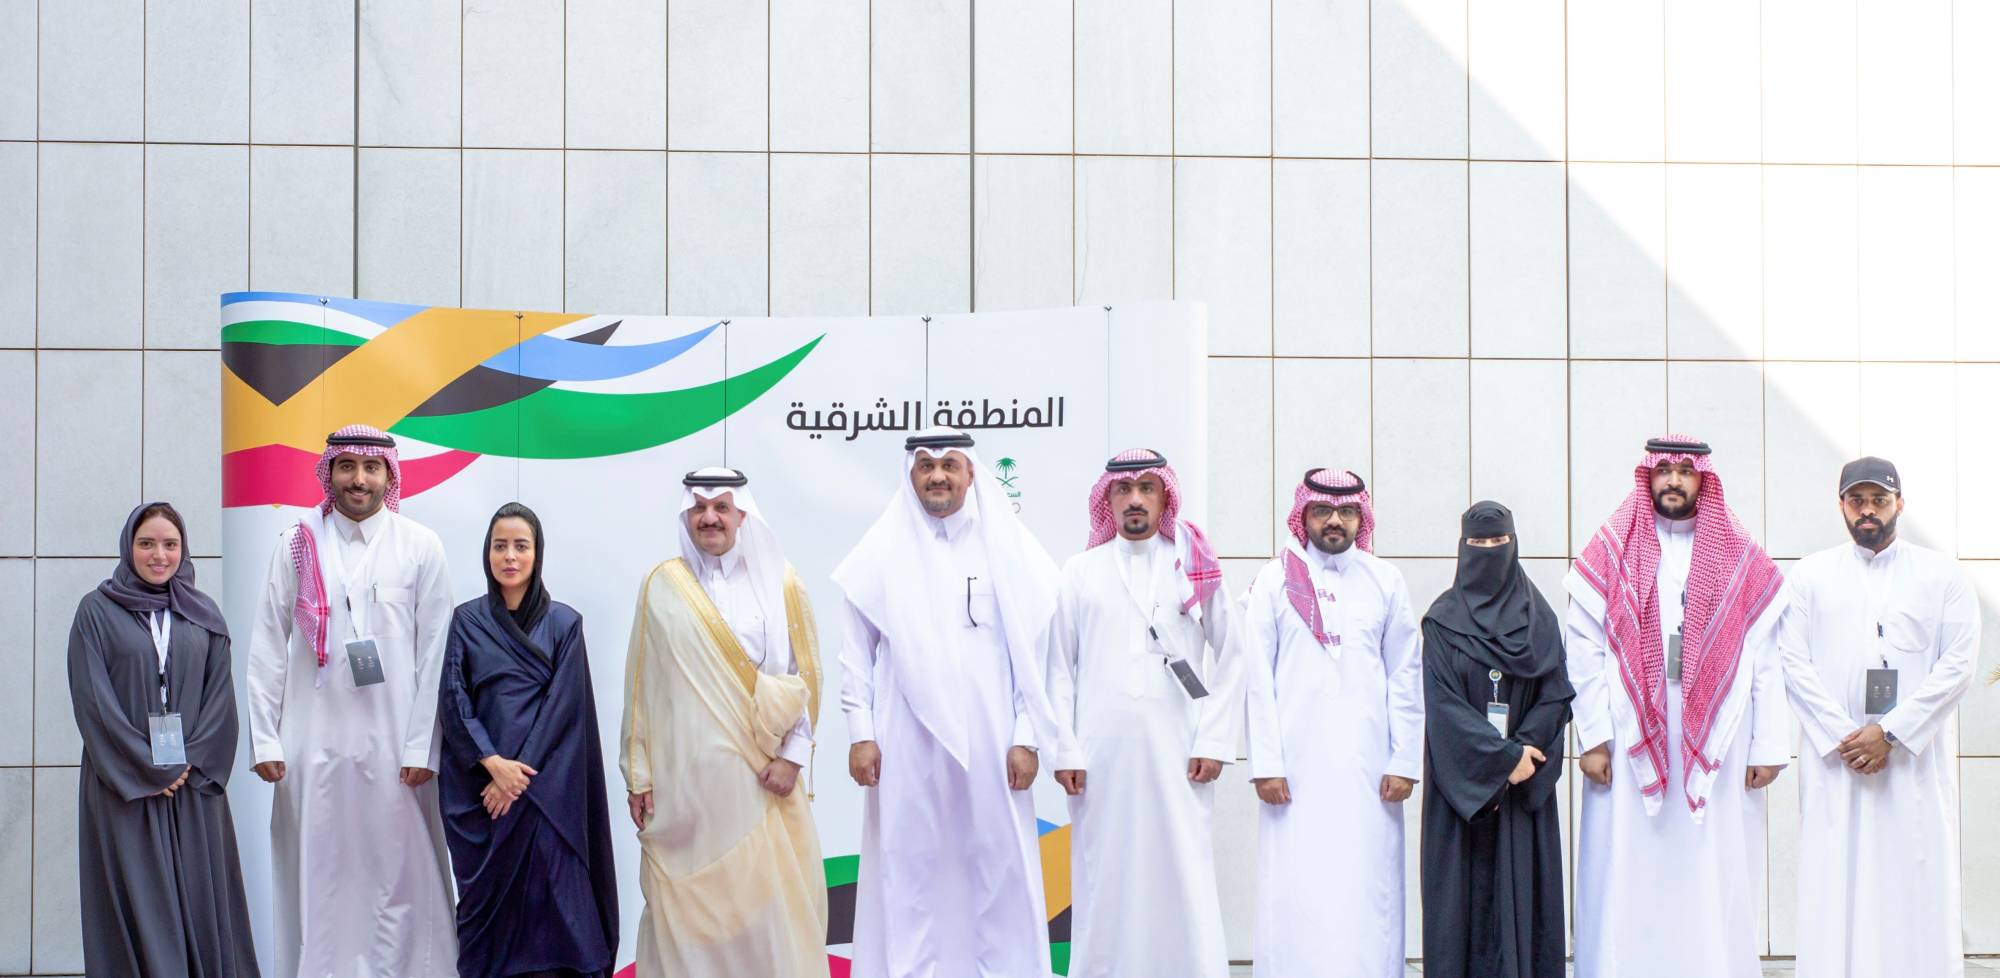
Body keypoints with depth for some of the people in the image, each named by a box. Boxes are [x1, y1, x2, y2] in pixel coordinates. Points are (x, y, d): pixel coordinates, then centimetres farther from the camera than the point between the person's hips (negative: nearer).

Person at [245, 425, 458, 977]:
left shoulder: (421, 548, 2)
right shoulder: (297, 547, 5)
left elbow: (434, 656, 0)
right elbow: (266, 650, 5)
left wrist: (422, 747, -6)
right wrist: (266, 740, -1)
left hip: (393, 745, -1)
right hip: (313, 744, 1)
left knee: (399, 873, 0)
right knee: (318, 877, 4)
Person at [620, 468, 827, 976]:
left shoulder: (778, 582, 5)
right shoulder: (662, 585, 4)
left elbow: (806, 673, 6)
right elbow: (642, 685, 5)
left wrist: (793, 755, -2)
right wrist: (637, 775, 3)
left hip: (760, 776, 0)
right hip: (683, 776, 0)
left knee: (769, 898, -2)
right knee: (687, 900, 0)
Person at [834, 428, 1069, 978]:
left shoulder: (1006, 547, 4)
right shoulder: (882, 552, 5)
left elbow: (1035, 651, 3)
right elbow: (857, 652, 6)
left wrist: (1027, 738, -2)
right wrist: (861, 733, -1)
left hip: (989, 745, 0)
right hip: (908, 746, 0)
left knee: (996, 873, 2)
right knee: (909, 874, 2)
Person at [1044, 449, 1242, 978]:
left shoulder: (1196, 567, 9)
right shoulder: (1081, 572, 11)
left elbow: (1230, 658, 7)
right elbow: (1060, 667, 8)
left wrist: (1214, 742, -1)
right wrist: (1062, 750, 0)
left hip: (1177, 755, -1)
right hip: (1101, 756, 1)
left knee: (1182, 876, -4)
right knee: (1105, 880, 0)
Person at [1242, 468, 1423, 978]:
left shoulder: (1384, 580, 9)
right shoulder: (1275, 580, 5)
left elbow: (1406, 677, 8)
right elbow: (1258, 679, 2)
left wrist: (1405, 761, 1)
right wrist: (1265, 763, -5)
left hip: (1367, 762, 1)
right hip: (1297, 763, -1)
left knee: (1368, 889, -1)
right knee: (1296, 892, -4)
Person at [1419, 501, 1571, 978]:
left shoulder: (1539, 617, 8)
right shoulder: (1442, 620, 2)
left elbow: (1557, 695, 2)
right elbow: (1443, 702, -6)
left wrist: (1521, 751, -12)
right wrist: (1505, 756, -13)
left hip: (1527, 783, 2)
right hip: (1460, 782, -2)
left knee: (1523, 890, 0)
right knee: (1467, 892, -3)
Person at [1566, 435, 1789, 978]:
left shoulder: (1742, 559, 8)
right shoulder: (1611, 552, 6)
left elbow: (1767, 661, 4)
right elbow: (1584, 653, 0)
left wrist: (1768, 745, -3)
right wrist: (1592, 738, -7)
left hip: (1716, 746, 1)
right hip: (1630, 744, 0)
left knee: (1714, 880, 0)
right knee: (1628, 878, -1)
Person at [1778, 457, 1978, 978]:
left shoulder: (1941, 575, 7)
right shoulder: (1812, 575, 10)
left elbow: (1958, 664, -1)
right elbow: (1794, 662, 2)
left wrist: (1890, 732, -10)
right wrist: (1842, 736, -9)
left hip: (1916, 756, 0)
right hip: (1833, 757, 1)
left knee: (1917, 886, -3)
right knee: (1835, 886, -2)